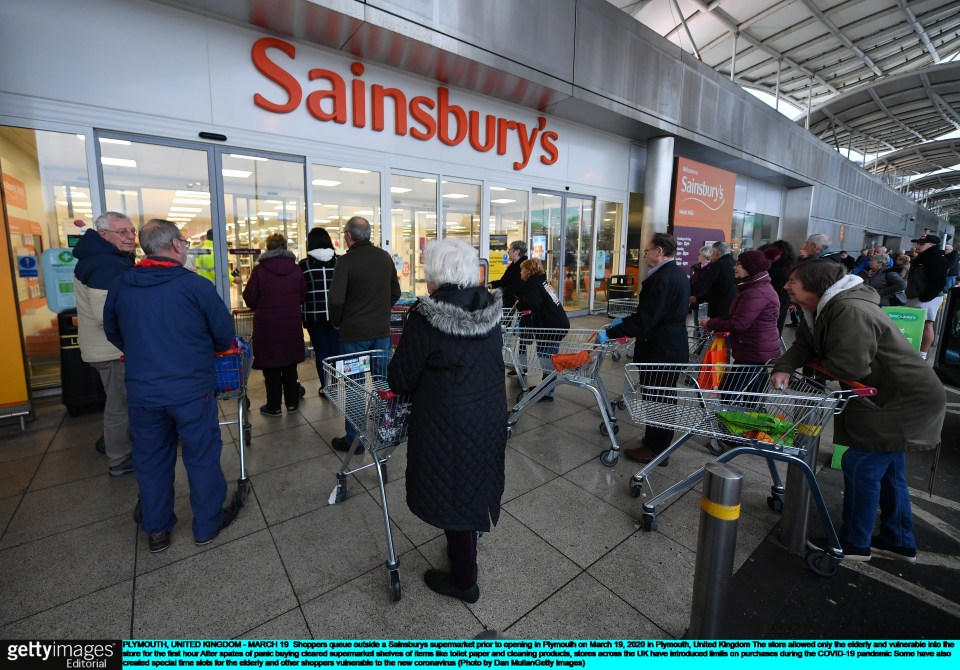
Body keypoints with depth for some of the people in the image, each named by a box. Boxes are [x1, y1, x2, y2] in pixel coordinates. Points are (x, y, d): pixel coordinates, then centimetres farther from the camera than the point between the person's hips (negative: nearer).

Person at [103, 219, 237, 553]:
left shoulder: (120, 285, 0)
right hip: (192, 391, -4)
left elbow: (112, 332, 14)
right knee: (202, 457, 12)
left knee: (151, 461, 19)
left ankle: (156, 531, 34)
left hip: (141, 392, 4)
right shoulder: (195, 285, -14)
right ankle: (207, 525, 26)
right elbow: (225, 335, -8)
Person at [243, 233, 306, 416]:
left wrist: (261, 308, 14)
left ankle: (274, 407, 17)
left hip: (267, 325, -3)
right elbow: (303, 296, 5)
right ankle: (292, 403, 22)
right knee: (290, 366, 14)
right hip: (292, 324, 3)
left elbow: (249, 298, -6)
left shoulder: (259, 269, -10)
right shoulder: (296, 269, -1)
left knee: (271, 367, 8)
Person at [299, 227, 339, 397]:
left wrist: (302, 314, 13)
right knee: (336, 350, 9)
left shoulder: (304, 265, -3)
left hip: (314, 316, -1)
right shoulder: (339, 261, 0)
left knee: (321, 352, 8)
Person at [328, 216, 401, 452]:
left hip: (354, 334, -4)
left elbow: (336, 300, -18)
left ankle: (354, 439, 16)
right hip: (382, 331, 5)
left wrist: (337, 322, 0)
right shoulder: (385, 257, 4)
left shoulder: (346, 261, -13)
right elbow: (395, 292, 10)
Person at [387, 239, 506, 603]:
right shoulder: (490, 309, -4)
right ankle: (465, 549, 49)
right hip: (490, 417, 6)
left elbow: (400, 378, -13)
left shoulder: (427, 316, -22)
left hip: (447, 424, -6)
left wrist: (405, 386, 10)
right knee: (473, 485, 25)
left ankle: (463, 580, 34)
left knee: (452, 494, 13)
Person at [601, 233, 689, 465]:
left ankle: (656, 451, 17)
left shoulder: (663, 278, -23)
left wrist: (610, 333, -22)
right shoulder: (677, 273, 10)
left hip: (660, 352, -10)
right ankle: (655, 442, 35)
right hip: (672, 348, 10)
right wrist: (624, 321, 15)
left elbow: (644, 321, -27)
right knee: (661, 400, 20)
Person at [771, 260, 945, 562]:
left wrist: (815, 364, -12)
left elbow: (849, 366, -33)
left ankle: (854, 544, 14)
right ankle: (899, 542, 38)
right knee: (888, 471, 21)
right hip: (891, 400, 10)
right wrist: (784, 367, -18)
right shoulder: (824, 310, 3)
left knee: (861, 466, -4)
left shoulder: (850, 311, -30)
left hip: (905, 404, -10)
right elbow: (803, 344, 2)